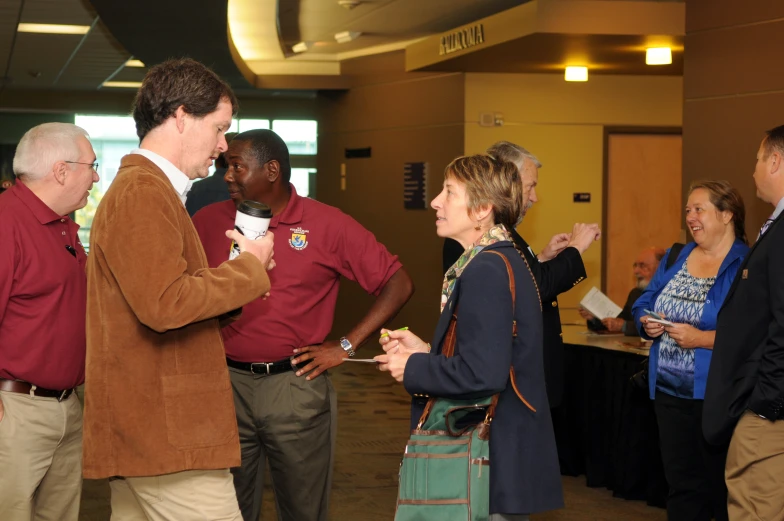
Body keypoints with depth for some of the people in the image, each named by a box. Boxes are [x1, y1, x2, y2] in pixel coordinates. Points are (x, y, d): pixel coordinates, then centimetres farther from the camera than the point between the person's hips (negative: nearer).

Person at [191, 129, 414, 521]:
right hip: (226, 384, 2)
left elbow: (399, 284, -1)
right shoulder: (209, 221, 4)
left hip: (296, 387, -2)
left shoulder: (328, 225, -3)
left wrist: (346, 346, -5)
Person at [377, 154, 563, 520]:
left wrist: (413, 369, -13)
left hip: (495, 459, -10)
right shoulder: (505, 260, 10)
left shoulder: (486, 270, -20)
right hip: (507, 447, 10)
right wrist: (426, 351, 7)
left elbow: (482, 374, -27)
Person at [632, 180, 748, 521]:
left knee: (723, 490, 2)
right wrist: (646, 324, -5)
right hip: (670, 391, 7)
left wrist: (704, 339, -24)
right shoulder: (676, 259, 12)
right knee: (681, 484, 14)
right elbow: (643, 304, 16)